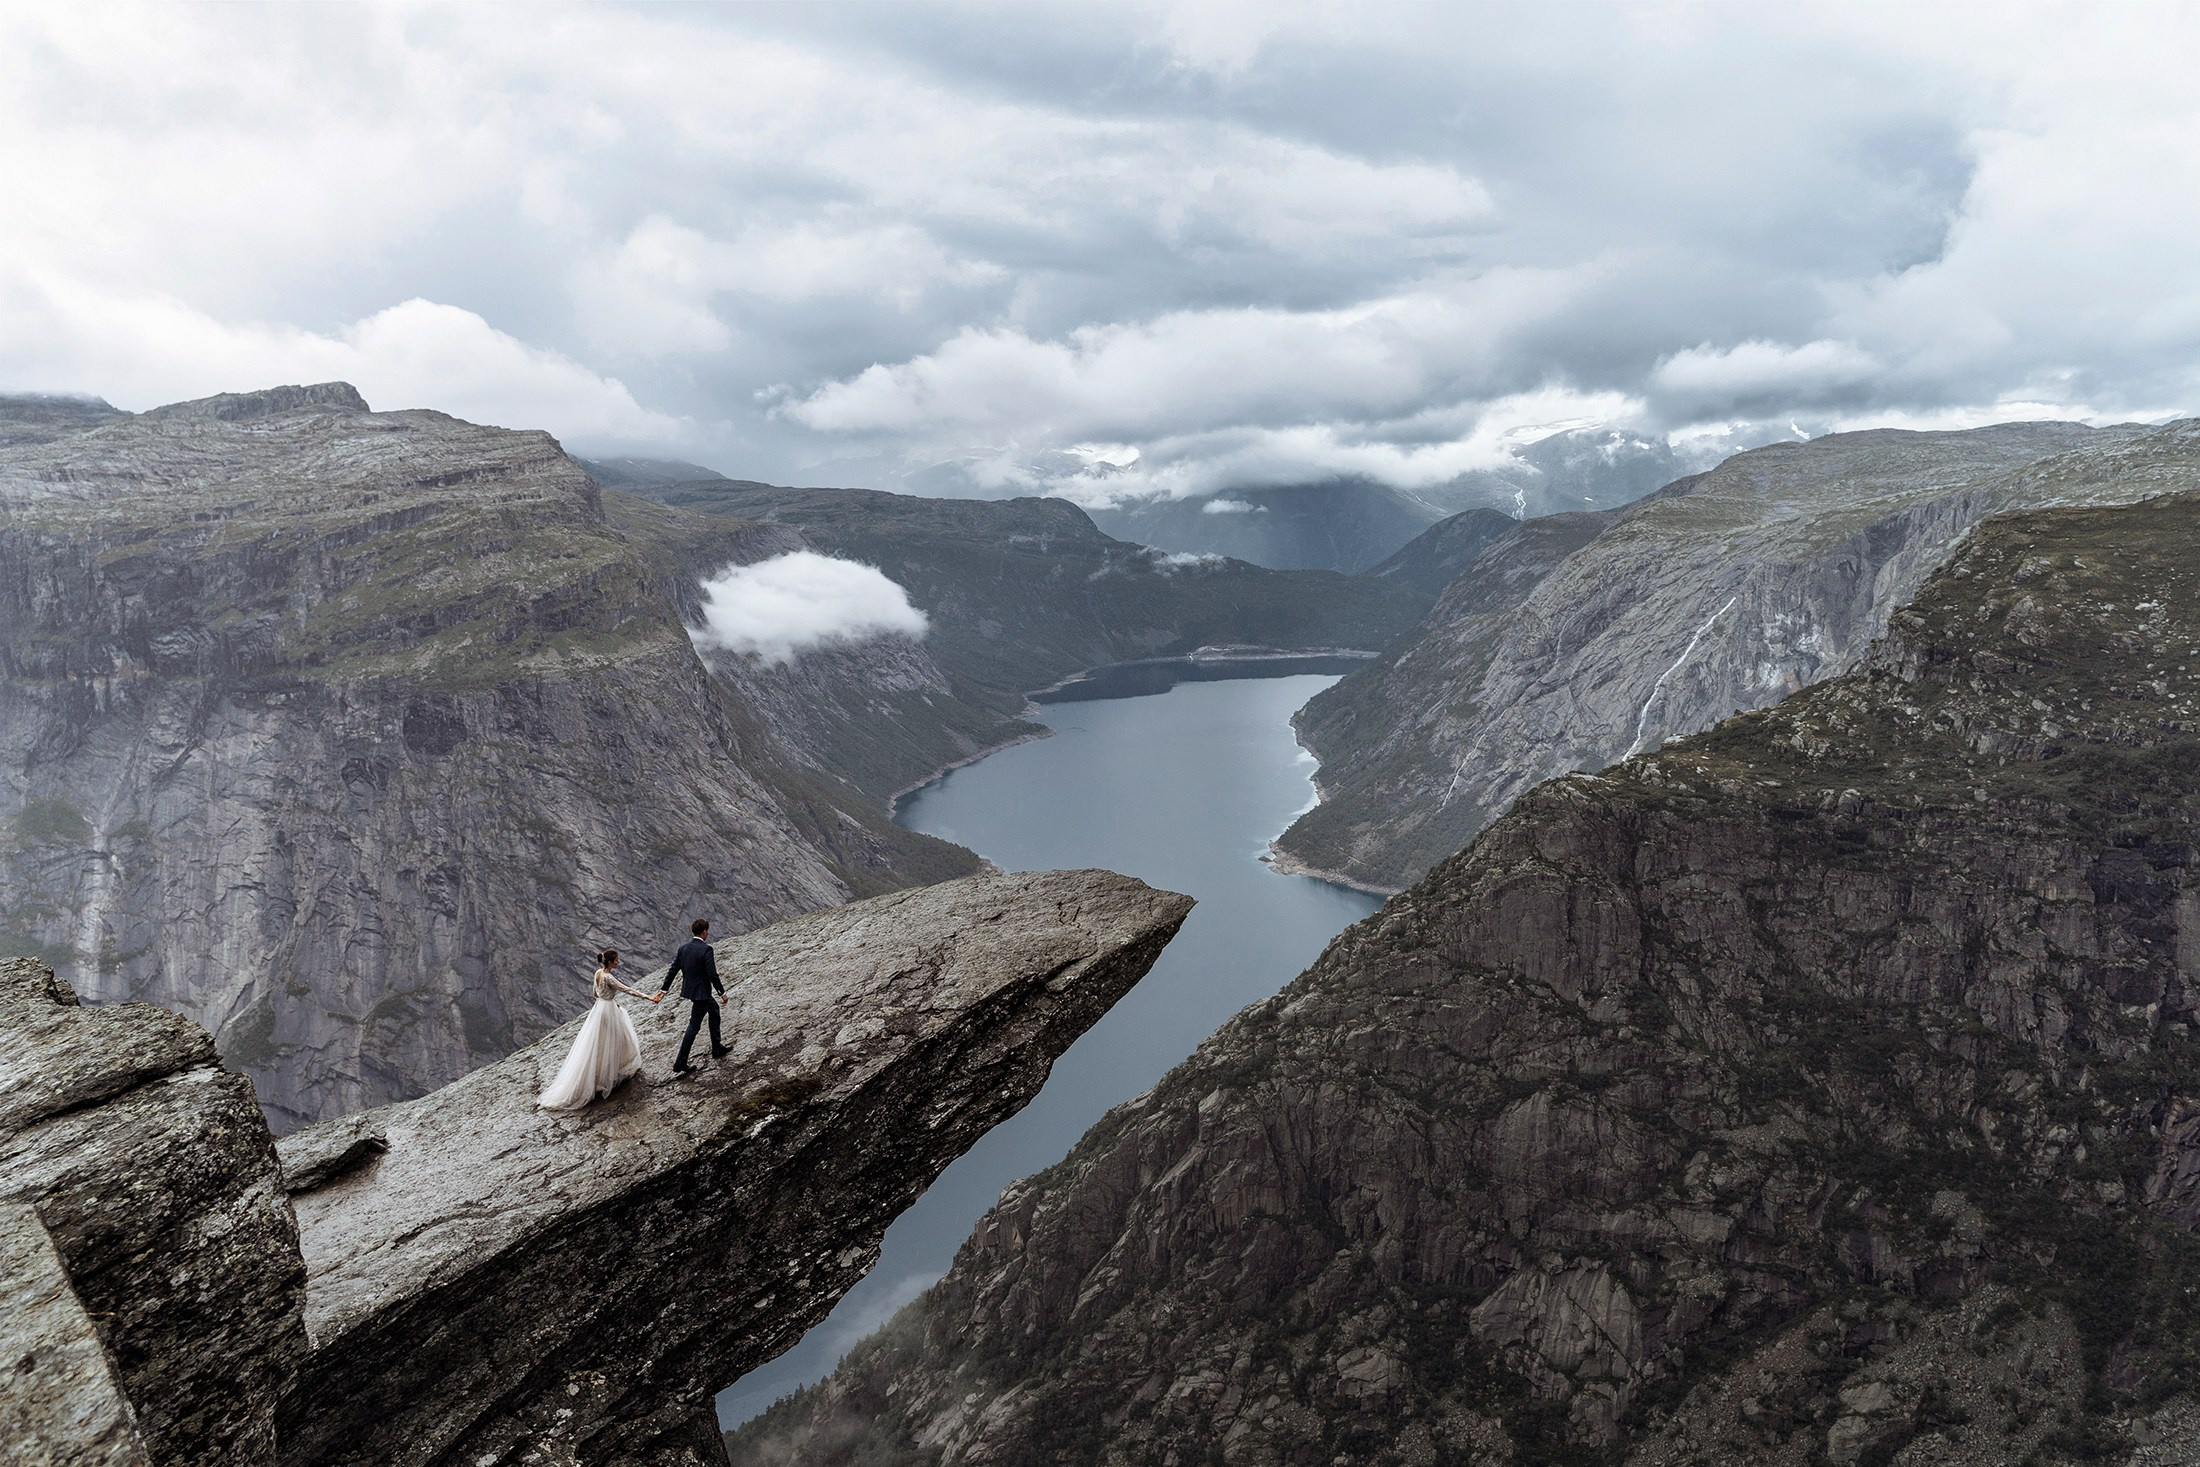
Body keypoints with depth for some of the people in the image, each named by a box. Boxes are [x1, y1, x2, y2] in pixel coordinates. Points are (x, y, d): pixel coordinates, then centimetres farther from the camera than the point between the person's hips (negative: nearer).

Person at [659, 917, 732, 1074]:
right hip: (701, 992, -8)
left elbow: (673, 969, 4)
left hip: (689, 989, 8)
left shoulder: (683, 947, 0)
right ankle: (680, 1064, 4)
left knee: (714, 1009, 26)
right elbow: (712, 975, -21)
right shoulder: (706, 950, -21)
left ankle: (717, 1049, 36)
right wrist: (722, 992, -9)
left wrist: (664, 989, 12)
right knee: (694, 1026, 3)